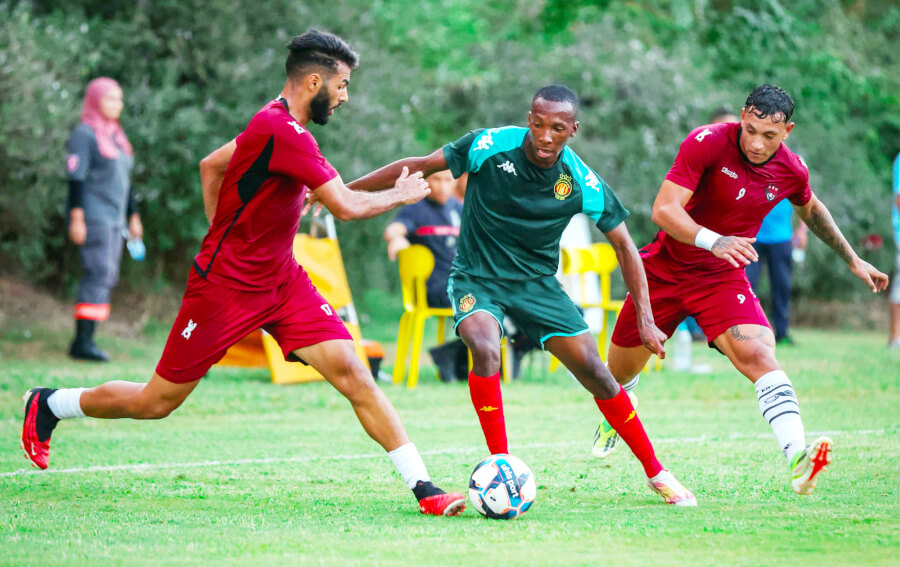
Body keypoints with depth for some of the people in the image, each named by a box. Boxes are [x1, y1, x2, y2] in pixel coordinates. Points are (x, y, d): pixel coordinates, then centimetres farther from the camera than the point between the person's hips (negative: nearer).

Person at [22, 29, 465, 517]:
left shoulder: (278, 125, 7)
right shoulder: (282, 130, -24)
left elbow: (211, 165, 21)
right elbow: (347, 206, -25)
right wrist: (401, 196, -7)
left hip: (280, 278, 9)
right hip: (224, 288, -9)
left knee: (349, 369, -10)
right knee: (155, 403, 5)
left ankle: (423, 488, -13)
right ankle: (47, 406, 30)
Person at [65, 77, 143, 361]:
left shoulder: (115, 136, 19)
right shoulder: (84, 135, -8)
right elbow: (76, 178, -14)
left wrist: (133, 216, 23)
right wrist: (77, 219, -20)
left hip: (113, 219, 9)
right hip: (93, 217, -9)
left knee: (107, 277, 5)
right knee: (99, 273, -16)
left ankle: (84, 340, 6)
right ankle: (83, 342, -18)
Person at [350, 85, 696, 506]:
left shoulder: (582, 182, -13)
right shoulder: (490, 147, -18)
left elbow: (623, 244, -2)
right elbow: (418, 168, -9)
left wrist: (645, 319, -7)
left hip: (537, 282, 2)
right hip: (476, 278, -2)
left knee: (593, 370, -4)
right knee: (485, 350, -31)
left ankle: (656, 474, 13)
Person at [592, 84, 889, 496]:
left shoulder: (792, 171, -7)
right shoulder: (707, 143, -21)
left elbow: (810, 210, 18)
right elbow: (663, 209, -28)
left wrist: (852, 260, 22)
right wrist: (713, 241, -44)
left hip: (723, 278, 1)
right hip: (665, 271, -1)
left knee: (759, 354, -26)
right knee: (620, 371, 12)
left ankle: (798, 461, -42)